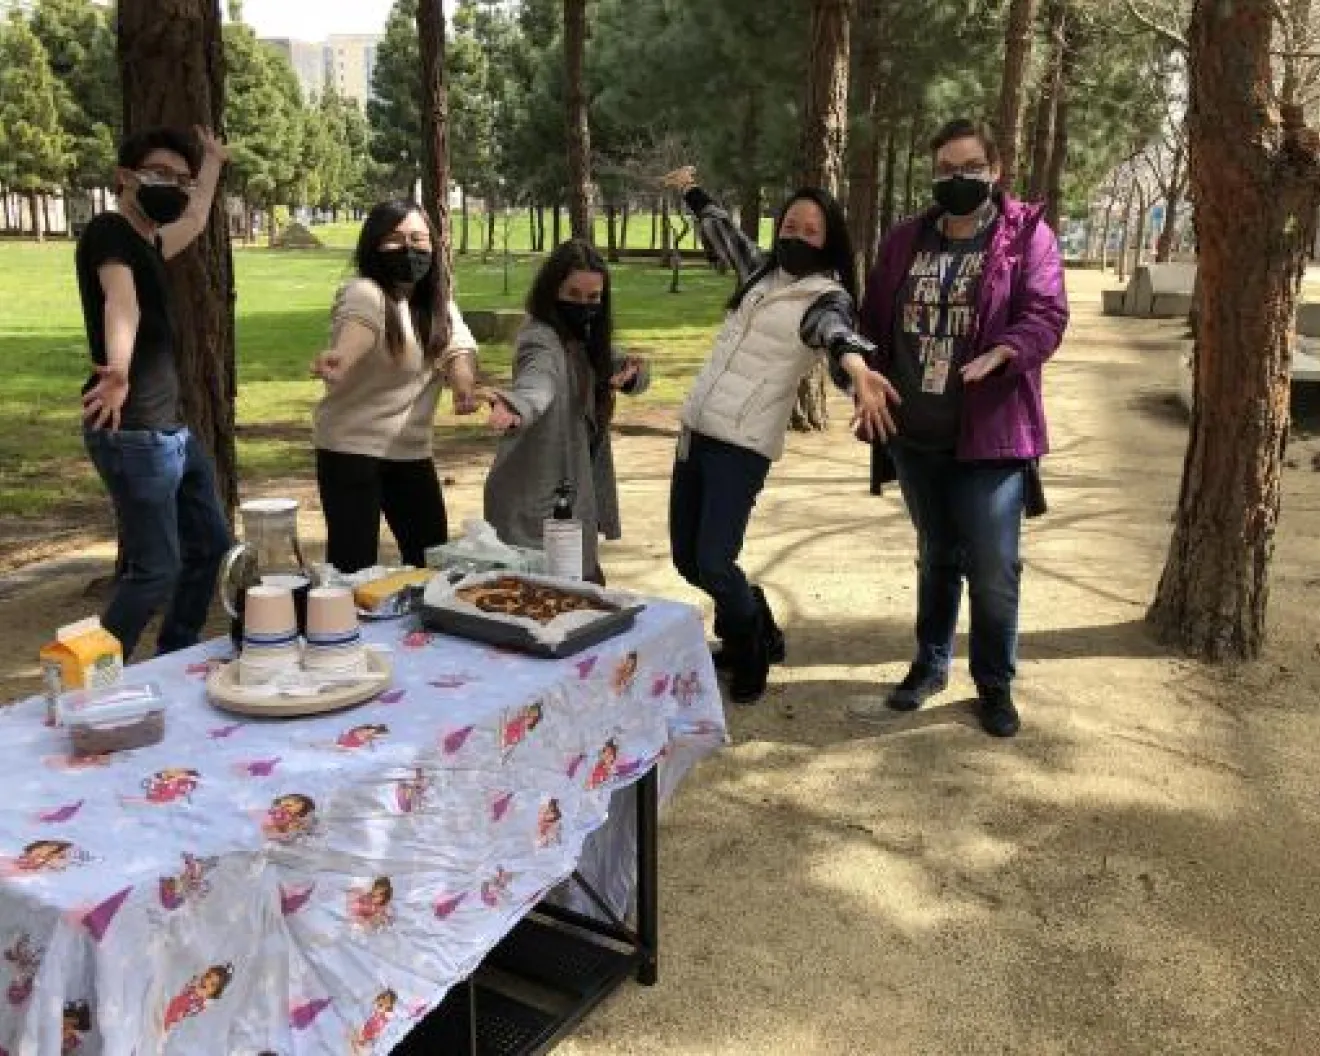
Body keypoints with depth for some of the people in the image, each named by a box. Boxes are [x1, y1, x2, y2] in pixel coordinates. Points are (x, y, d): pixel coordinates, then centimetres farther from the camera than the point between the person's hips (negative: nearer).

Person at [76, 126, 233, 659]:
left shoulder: (146, 241, 16)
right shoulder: (109, 231, -11)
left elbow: (194, 222, 39)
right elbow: (121, 300, -33)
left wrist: (213, 163, 50)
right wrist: (118, 370, -50)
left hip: (172, 429, 10)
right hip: (133, 434, -10)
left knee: (211, 545, 16)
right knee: (154, 570, -12)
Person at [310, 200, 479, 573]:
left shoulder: (438, 303, 5)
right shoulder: (363, 293, -15)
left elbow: (459, 345, -8)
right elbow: (358, 328, -37)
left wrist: (464, 384, -31)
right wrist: (339, 357, -60)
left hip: (412, 449, 7)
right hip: (351, 448, -6)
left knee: (432, 557, 13)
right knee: (354, 566, -7)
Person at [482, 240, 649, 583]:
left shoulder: (582, 339, 7)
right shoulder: (540, 340, -20)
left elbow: (632, 374, 9)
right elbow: (538, 380, -42)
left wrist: (632, 370, -15)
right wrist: (514, 405, -65)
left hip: (571, 495, 9)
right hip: (536, 503, -9)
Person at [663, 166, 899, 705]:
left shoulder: (826, 299, -8)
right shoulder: (763, 271, 11)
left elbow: (839, 335, -32)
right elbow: (725, 233, 32)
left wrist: (859, 373, -54)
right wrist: (692, 191, 46)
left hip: (743, 445, -7)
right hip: (696, 430, 7)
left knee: (713, 563, -14)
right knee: (686, 558, 11)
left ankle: (754, 649, 16)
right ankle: (748, 633, 35)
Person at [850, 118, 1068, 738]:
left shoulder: (1027, 235, -3)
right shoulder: (904, 242, 9)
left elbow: (1047, 315, -12)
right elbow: (875, 322, 13)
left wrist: (997, 356, -30)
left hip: (991, 433, -4)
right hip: (915, 433, 4)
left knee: (994, 569, 0)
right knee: (935, 556, 19)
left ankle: (995, 684, 19)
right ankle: (931, 664, 34)